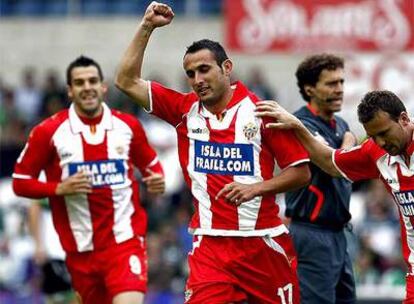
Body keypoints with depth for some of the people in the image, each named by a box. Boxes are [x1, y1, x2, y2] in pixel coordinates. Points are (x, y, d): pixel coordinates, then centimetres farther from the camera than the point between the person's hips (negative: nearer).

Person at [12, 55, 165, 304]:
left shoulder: (128, 126, 5)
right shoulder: (49, 131, -1)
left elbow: (151, 164, 20)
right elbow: (21, 182, 2)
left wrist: (157, 180, -3)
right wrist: (60, 188, -14)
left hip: (125, 240, -1)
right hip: (81, 248, 1)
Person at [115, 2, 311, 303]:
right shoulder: (185, 110, 6)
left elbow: (301, 172, -2)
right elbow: (128, 81, 7)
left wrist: (255, 188, -16)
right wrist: (146, 27, 2)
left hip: (264, 242, -1)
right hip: (210, 243, 1)